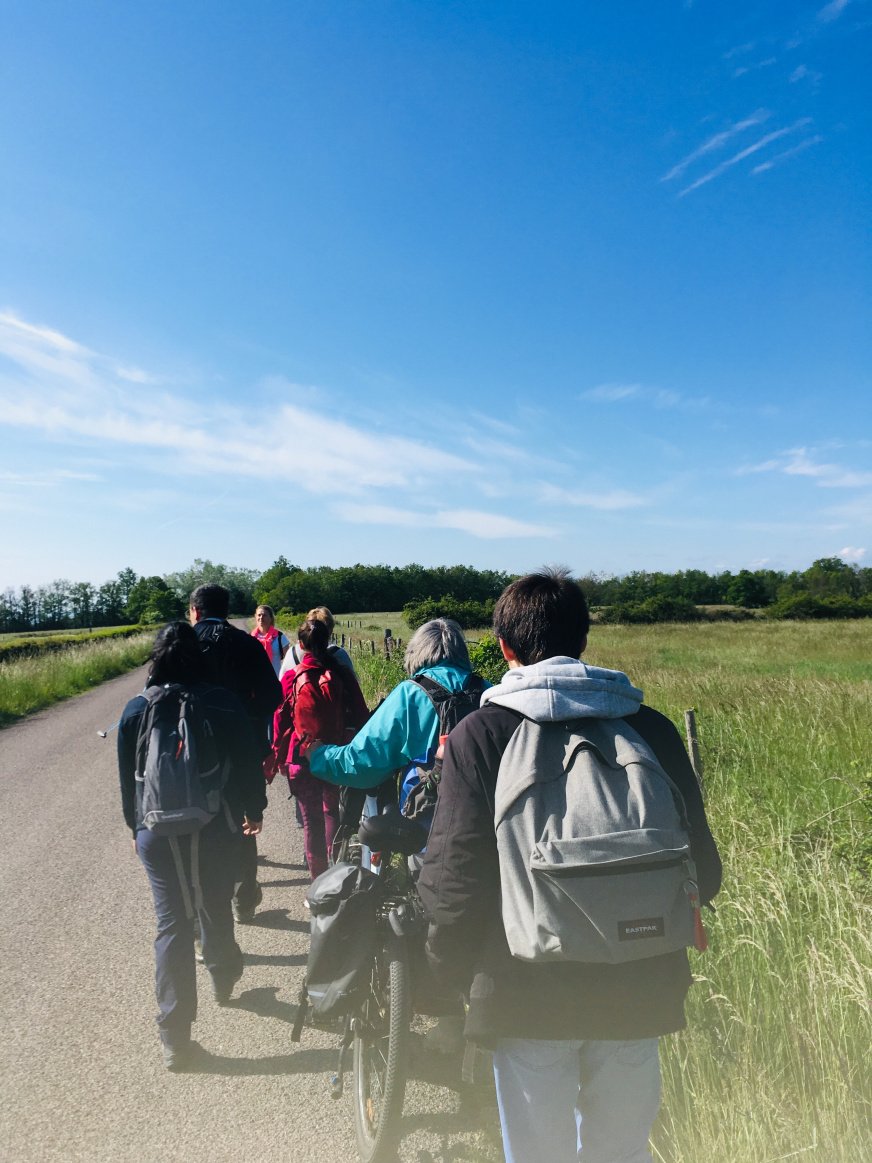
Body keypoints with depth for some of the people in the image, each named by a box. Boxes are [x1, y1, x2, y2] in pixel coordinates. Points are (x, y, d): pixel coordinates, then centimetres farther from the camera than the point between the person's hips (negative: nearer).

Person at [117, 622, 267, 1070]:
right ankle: (223, 979, 45)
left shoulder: (137, 709, -6)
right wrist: (254, 810, 11)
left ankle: (175, 1037, 10)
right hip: (215, 828, 0)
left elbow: (128, 778, 3)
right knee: (216, 908, 22)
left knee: (171, 924, 6)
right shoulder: (223, 702, -10)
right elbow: (247, 761, -3)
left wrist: (136, 827, 16)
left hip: (159, 832, 0)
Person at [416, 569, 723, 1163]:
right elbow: (703, 872, 1)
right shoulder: (652, 728, -4)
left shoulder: (478, 735, -12)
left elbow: (454, 879, -15)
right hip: (637, 994, 3)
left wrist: (451, 968, 5)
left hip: (528, 996, -3)